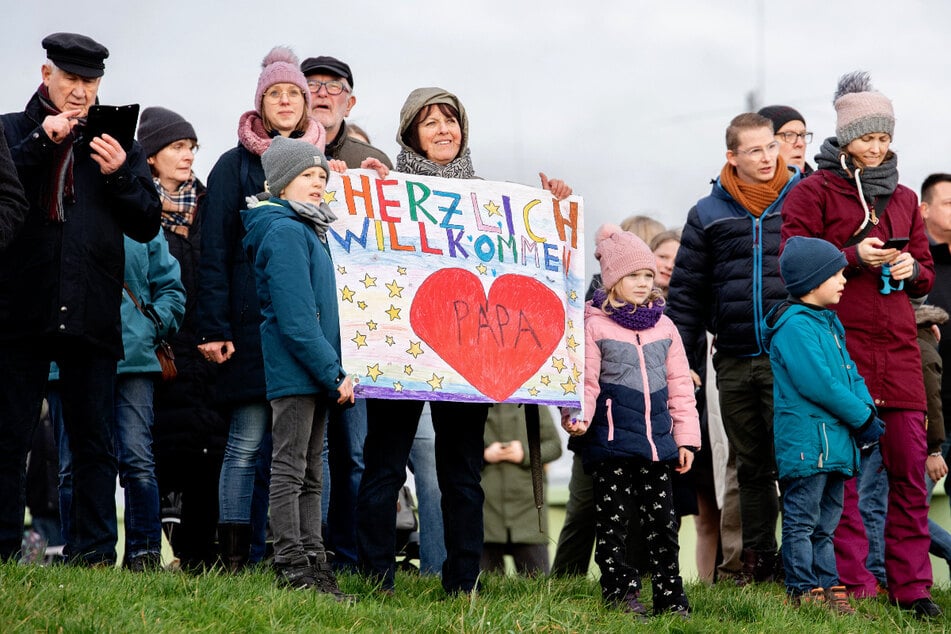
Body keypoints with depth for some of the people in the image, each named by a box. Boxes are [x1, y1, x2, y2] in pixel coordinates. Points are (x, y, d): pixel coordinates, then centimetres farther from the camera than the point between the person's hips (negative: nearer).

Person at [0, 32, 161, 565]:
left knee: (96, 440, 3)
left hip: (92, 316, 2)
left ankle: (94, 552, 6)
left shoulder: (117, 145, 15)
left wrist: (120, 175, -5)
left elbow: (148, 224, 11)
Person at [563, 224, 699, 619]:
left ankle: (670, 597, 12)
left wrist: (686, 437, 11)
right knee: (613, 521, -1)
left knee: (662, 521, 7)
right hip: (611, 442, -4)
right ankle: (621, 594, 3)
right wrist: (577, 417, -25)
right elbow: (585, 382, -7)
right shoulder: (595, 326, -3)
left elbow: (680, 386, 14)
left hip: (658, 441, 4)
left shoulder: (663, 327, 12)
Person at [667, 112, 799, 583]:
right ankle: (757, 561, 18)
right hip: (734, 363, 2)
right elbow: (686, 292, 8)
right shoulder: (708, 215, 6)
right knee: (750, 467, 10)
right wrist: (681, 360, 2)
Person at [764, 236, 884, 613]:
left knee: (825, 523, 14)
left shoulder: (828, 324, 17)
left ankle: (827, 585, 19)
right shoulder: (795, 326, -16)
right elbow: (818, 383, -22)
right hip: (806, 442, -10)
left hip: (834, 441, 10)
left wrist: (867, 409, -1)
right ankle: (803, 591, 0)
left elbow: (849, 374, 18)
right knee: (802, 522, -3)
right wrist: (862, 417, -14)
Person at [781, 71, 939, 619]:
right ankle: (854, 586, 0)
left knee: (910, 467, 1)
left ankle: (911, 586, 6)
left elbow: (926, 273, 23)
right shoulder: (814, 193, 3)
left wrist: (911, 270, 0)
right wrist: (854, 257, -13)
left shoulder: (904, 199, 18)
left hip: (898, 348, 4)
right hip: (840, 343, -4)